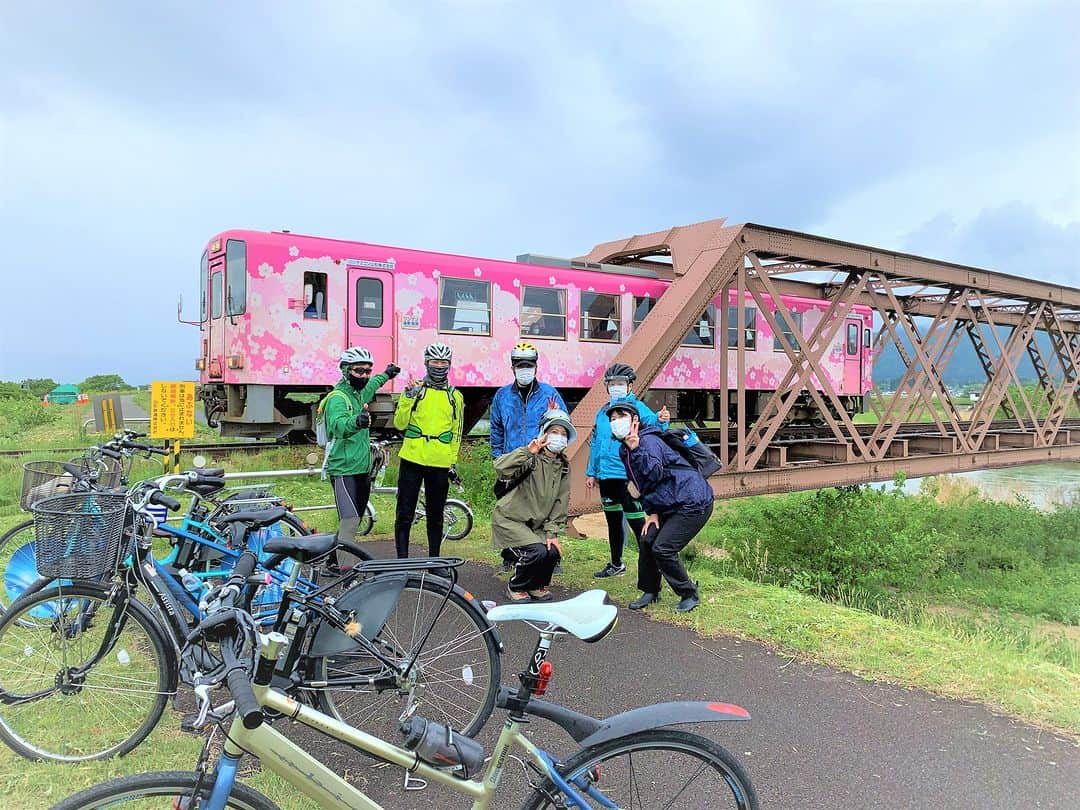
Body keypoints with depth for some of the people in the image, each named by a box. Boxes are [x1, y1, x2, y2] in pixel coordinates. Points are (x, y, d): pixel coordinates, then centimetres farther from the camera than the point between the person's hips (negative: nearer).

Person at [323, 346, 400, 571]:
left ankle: (334, 559, 24)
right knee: (350, 519, -19)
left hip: (363, 468, 9)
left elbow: (371, 385, 37)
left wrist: (385, 375, 52)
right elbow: (338, 425, -36)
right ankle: (337, 562, -16)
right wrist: (356, 422, -57)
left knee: (353, 520, 12)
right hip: (343, 470, -9)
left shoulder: (361, 393, 11)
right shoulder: (337, 398, -15)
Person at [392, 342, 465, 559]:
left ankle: (434, 559, 22)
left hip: (440, 464, 2)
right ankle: (402, 559, 11)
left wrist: (453, 462, 9)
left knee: (436, 516, 11)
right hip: (412, 460, -2)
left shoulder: (455, 396, 9)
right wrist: (408, 398, -15)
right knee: (405, 514, 2)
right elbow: (400, 424, -2)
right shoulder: (414, 389, 3)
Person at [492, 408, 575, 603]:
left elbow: (560, 502, 4)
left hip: (535, 525, 6)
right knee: (537, 551, -25)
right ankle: (516, 587, 4)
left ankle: (537, 585, 15)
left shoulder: (564, 466, 4)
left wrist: (552, 533, -5)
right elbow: (500, 467, -36)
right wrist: (527, 452, -48)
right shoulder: (531, 459, -17)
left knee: (553, 552, -16)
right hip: (510, 519, -6)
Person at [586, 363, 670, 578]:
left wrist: (661, 420, -47)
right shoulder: (603, 412, 13)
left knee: (637, 522, -9)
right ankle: (616, 564, 32)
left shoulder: (637, 407, -5)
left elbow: (651, 421, -24)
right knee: (613, 521, 18)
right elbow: (595, 443, 19)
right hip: (606, 476, 7)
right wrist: (591, 472, 18)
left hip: (628, 476, -7)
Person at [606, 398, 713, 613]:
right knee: (646, 541, 3)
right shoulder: (624, 450, 10)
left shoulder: (648, 441, -18)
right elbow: (643, 484, 17)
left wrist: (636, 450, -34)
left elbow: (654, 475, -30)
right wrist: (652, 512, 10)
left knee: (662, 549, -13)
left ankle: (690, 595, 5)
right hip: (669, 505, 9)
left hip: (694, 504, -9)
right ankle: (650, 591, 21)